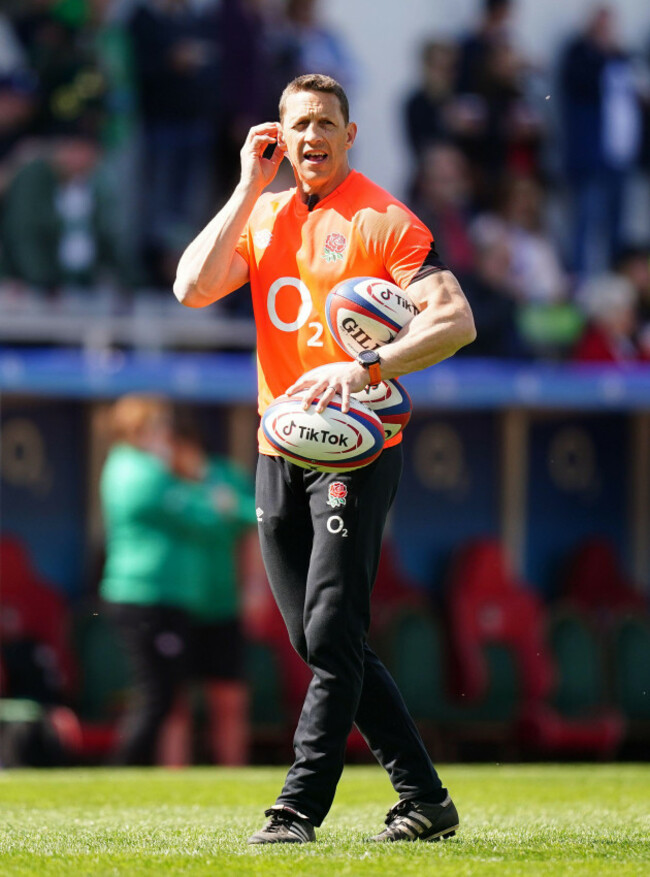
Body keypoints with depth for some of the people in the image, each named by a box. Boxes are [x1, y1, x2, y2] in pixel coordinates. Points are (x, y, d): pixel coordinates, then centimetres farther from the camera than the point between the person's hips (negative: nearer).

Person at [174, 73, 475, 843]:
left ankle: (299, 809, -13)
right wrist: (247, 189, -1)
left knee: (332, 637, -13)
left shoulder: (383, 220, -5)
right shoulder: (263, 217, 13)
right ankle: (423, 799, 16)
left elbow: (457, 321, -14)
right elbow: (192, 289, -2)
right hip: (279, 453, 7)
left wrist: (365, 369, -27)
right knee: (319, 643, 8)